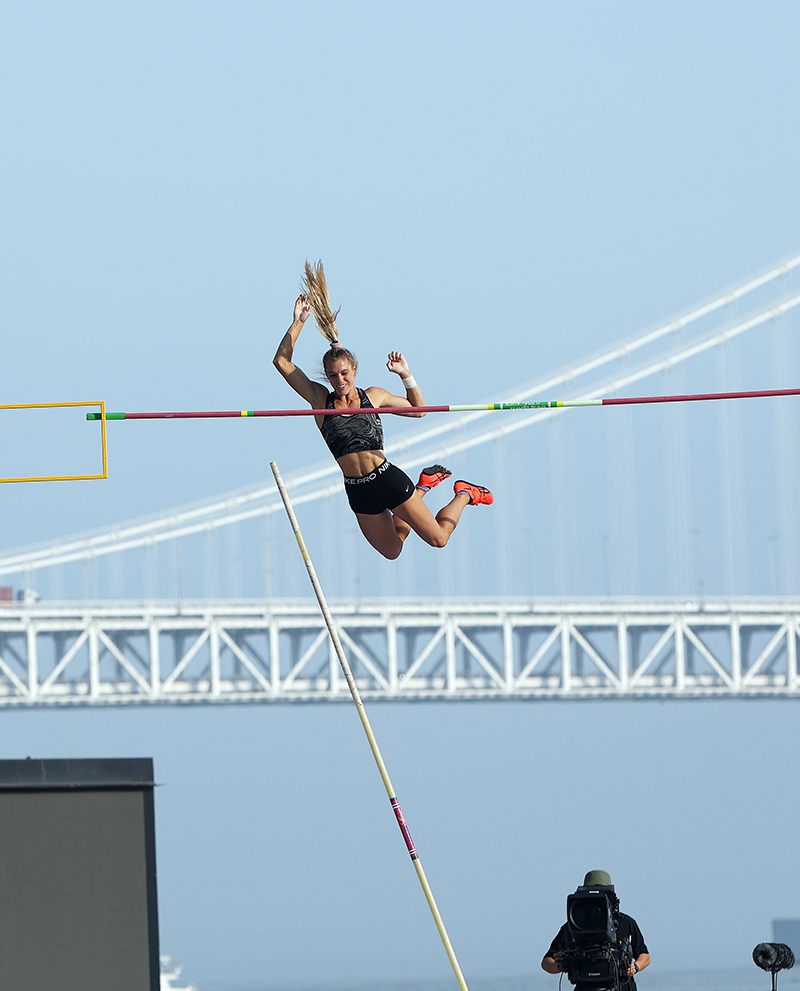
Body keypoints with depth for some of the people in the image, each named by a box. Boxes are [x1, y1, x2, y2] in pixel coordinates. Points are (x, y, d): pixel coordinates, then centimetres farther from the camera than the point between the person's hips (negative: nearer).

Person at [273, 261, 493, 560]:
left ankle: (464, 494, 34)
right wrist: (298, 322, -6)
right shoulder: (320, 399, -1)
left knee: (437, 539, 4)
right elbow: (281, 361, -3)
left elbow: (417, 410, 11)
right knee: (392, 551, 18)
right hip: (358, 491, 2)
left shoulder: (373, 396, -1)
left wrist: (406, 375, -4)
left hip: (388, 479, -2)